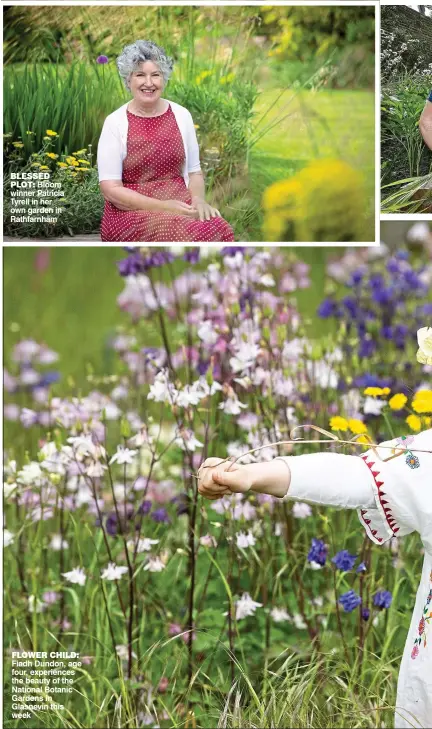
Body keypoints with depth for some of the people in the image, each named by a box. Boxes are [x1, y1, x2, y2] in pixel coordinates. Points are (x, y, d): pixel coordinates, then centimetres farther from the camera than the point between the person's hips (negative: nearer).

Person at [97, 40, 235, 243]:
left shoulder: (181, 115, 8)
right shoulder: (115, 122, -3)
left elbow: (194, 171, 14)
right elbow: (110, 188, -8)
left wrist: (198, 200, -10)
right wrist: (163, 207, -18)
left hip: (180, 205, 4)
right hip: (131, 211, -4)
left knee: (220, 231, -29)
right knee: (188, 235, -35)